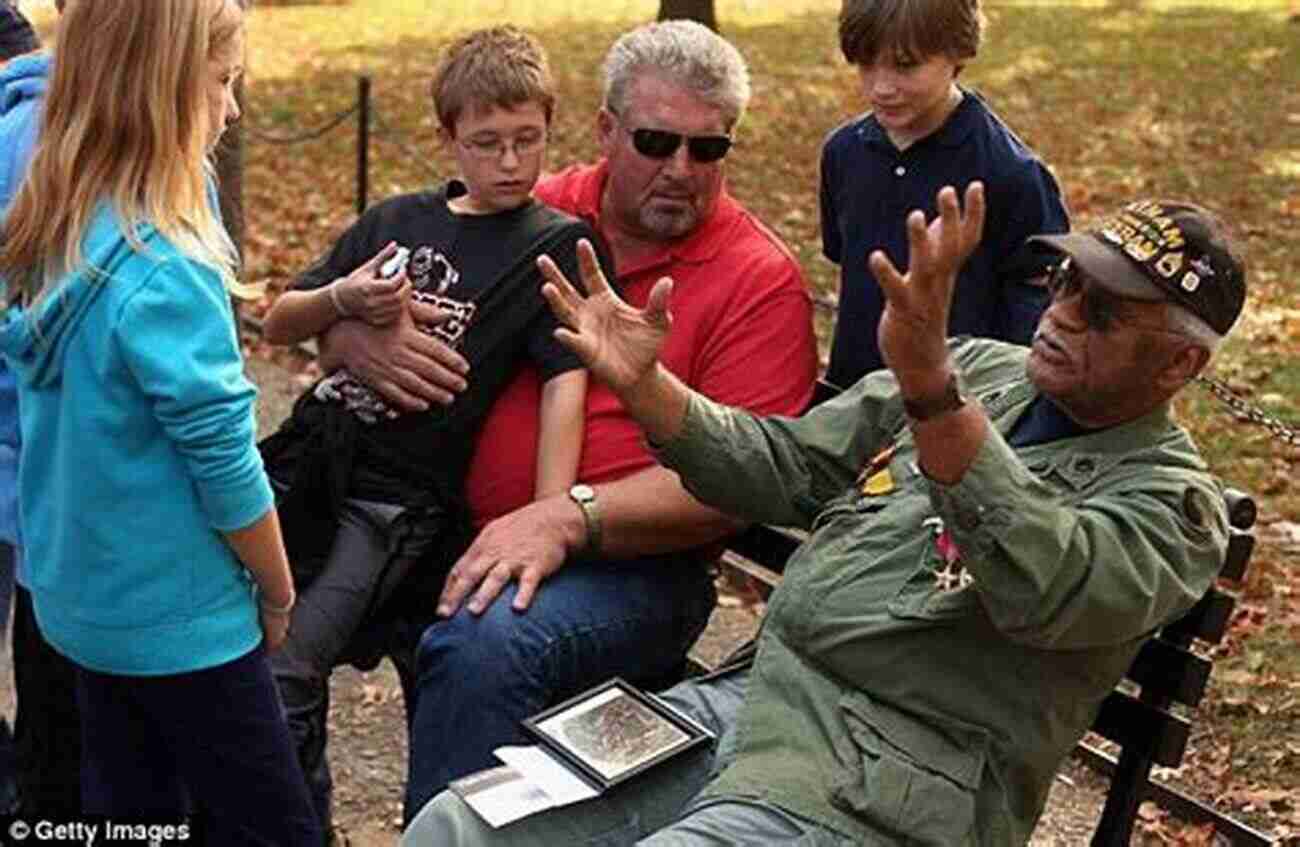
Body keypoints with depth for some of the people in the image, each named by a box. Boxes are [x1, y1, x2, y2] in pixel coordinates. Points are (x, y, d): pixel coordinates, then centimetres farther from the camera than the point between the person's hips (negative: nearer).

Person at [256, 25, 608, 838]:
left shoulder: (556, 243, 0)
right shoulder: (399, 219, 14)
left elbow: (566, 381, -11)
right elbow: (279, 324, 18)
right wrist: (342, 299, -4)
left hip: (399, 496, -5)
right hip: (308, 452, 5)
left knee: (283, 672, -18)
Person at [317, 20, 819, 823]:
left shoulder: (761, 280, -3)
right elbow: (332, 315, 15)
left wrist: (567, 518, -23)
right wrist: (363, 343, -10)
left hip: (630, 563, -4)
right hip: (465, 537, 5)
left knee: (483, 645, -34)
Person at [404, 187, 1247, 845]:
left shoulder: (1172, 499, -6)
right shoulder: (984, 370, 13)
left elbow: (1044, 590, -28)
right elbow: (784, 465, 15)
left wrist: (927, 384, -39)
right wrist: (642, 382, -1)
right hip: (742, 700, 7)